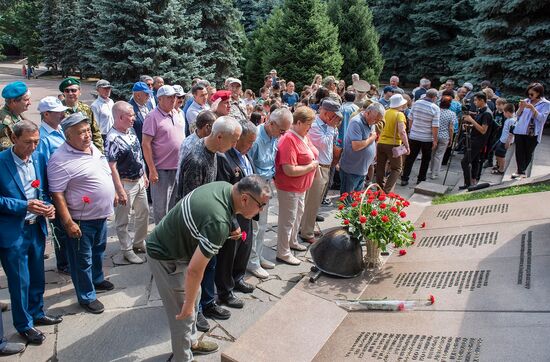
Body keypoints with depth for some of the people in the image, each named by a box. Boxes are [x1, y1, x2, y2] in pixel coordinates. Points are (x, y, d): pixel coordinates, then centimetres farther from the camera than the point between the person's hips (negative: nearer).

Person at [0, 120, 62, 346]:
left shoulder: (39, 158, 1)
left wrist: (49, 205, -8)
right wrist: (24, 206, -22)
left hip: (37, 227, 5)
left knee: (37, 276, 20)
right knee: (20, 281, 8)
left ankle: (37, 314, 40)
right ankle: (24, 325, 27)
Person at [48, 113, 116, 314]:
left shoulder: (93, 148, 4)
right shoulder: (60, 160, -22)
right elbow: (57, 194, -21)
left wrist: (113, 194, 18)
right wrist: (68, 223, -23)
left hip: (101, 215, 8)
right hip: (81, 221, -8)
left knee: (98, 251, 26)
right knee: (82, 260, 9)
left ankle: (97, 280, 48)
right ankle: (87, 296, 26)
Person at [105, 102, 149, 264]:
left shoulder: (131, 131, 4)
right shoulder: (113, 139, -22)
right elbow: (112, 167, -22)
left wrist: (144, 175, 17)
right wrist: (120, 191, -22)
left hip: (139, 181, 9)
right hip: (125, 184, -8)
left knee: (144, 212, 19)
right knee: (123, 220, 8)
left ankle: (139, 242, 37)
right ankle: (127, 250, 22)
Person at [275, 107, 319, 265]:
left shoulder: (304, 136, 2)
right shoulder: (289, 140, -26)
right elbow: (290, 170, -31)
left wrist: (315, 163, 1)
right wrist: (312, 166, -20)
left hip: (301, 186, 10)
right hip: (289, 187, -10)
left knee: (298, 214, 25)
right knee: (288, 220, 4)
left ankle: (292, 241, 46)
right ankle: (283, 253, 20)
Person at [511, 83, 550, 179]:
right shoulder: (526, 101, 7)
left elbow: (542, 118, -13)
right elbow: (518, 115, 10)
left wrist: (532, 108, -21)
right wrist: (521, 107, -10)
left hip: (533, 133, -2)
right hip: (520, 131, 3)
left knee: (528, 153, 7)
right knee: (519, 152, 1)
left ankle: (521, 170, 20)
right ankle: (520, 171, 9)